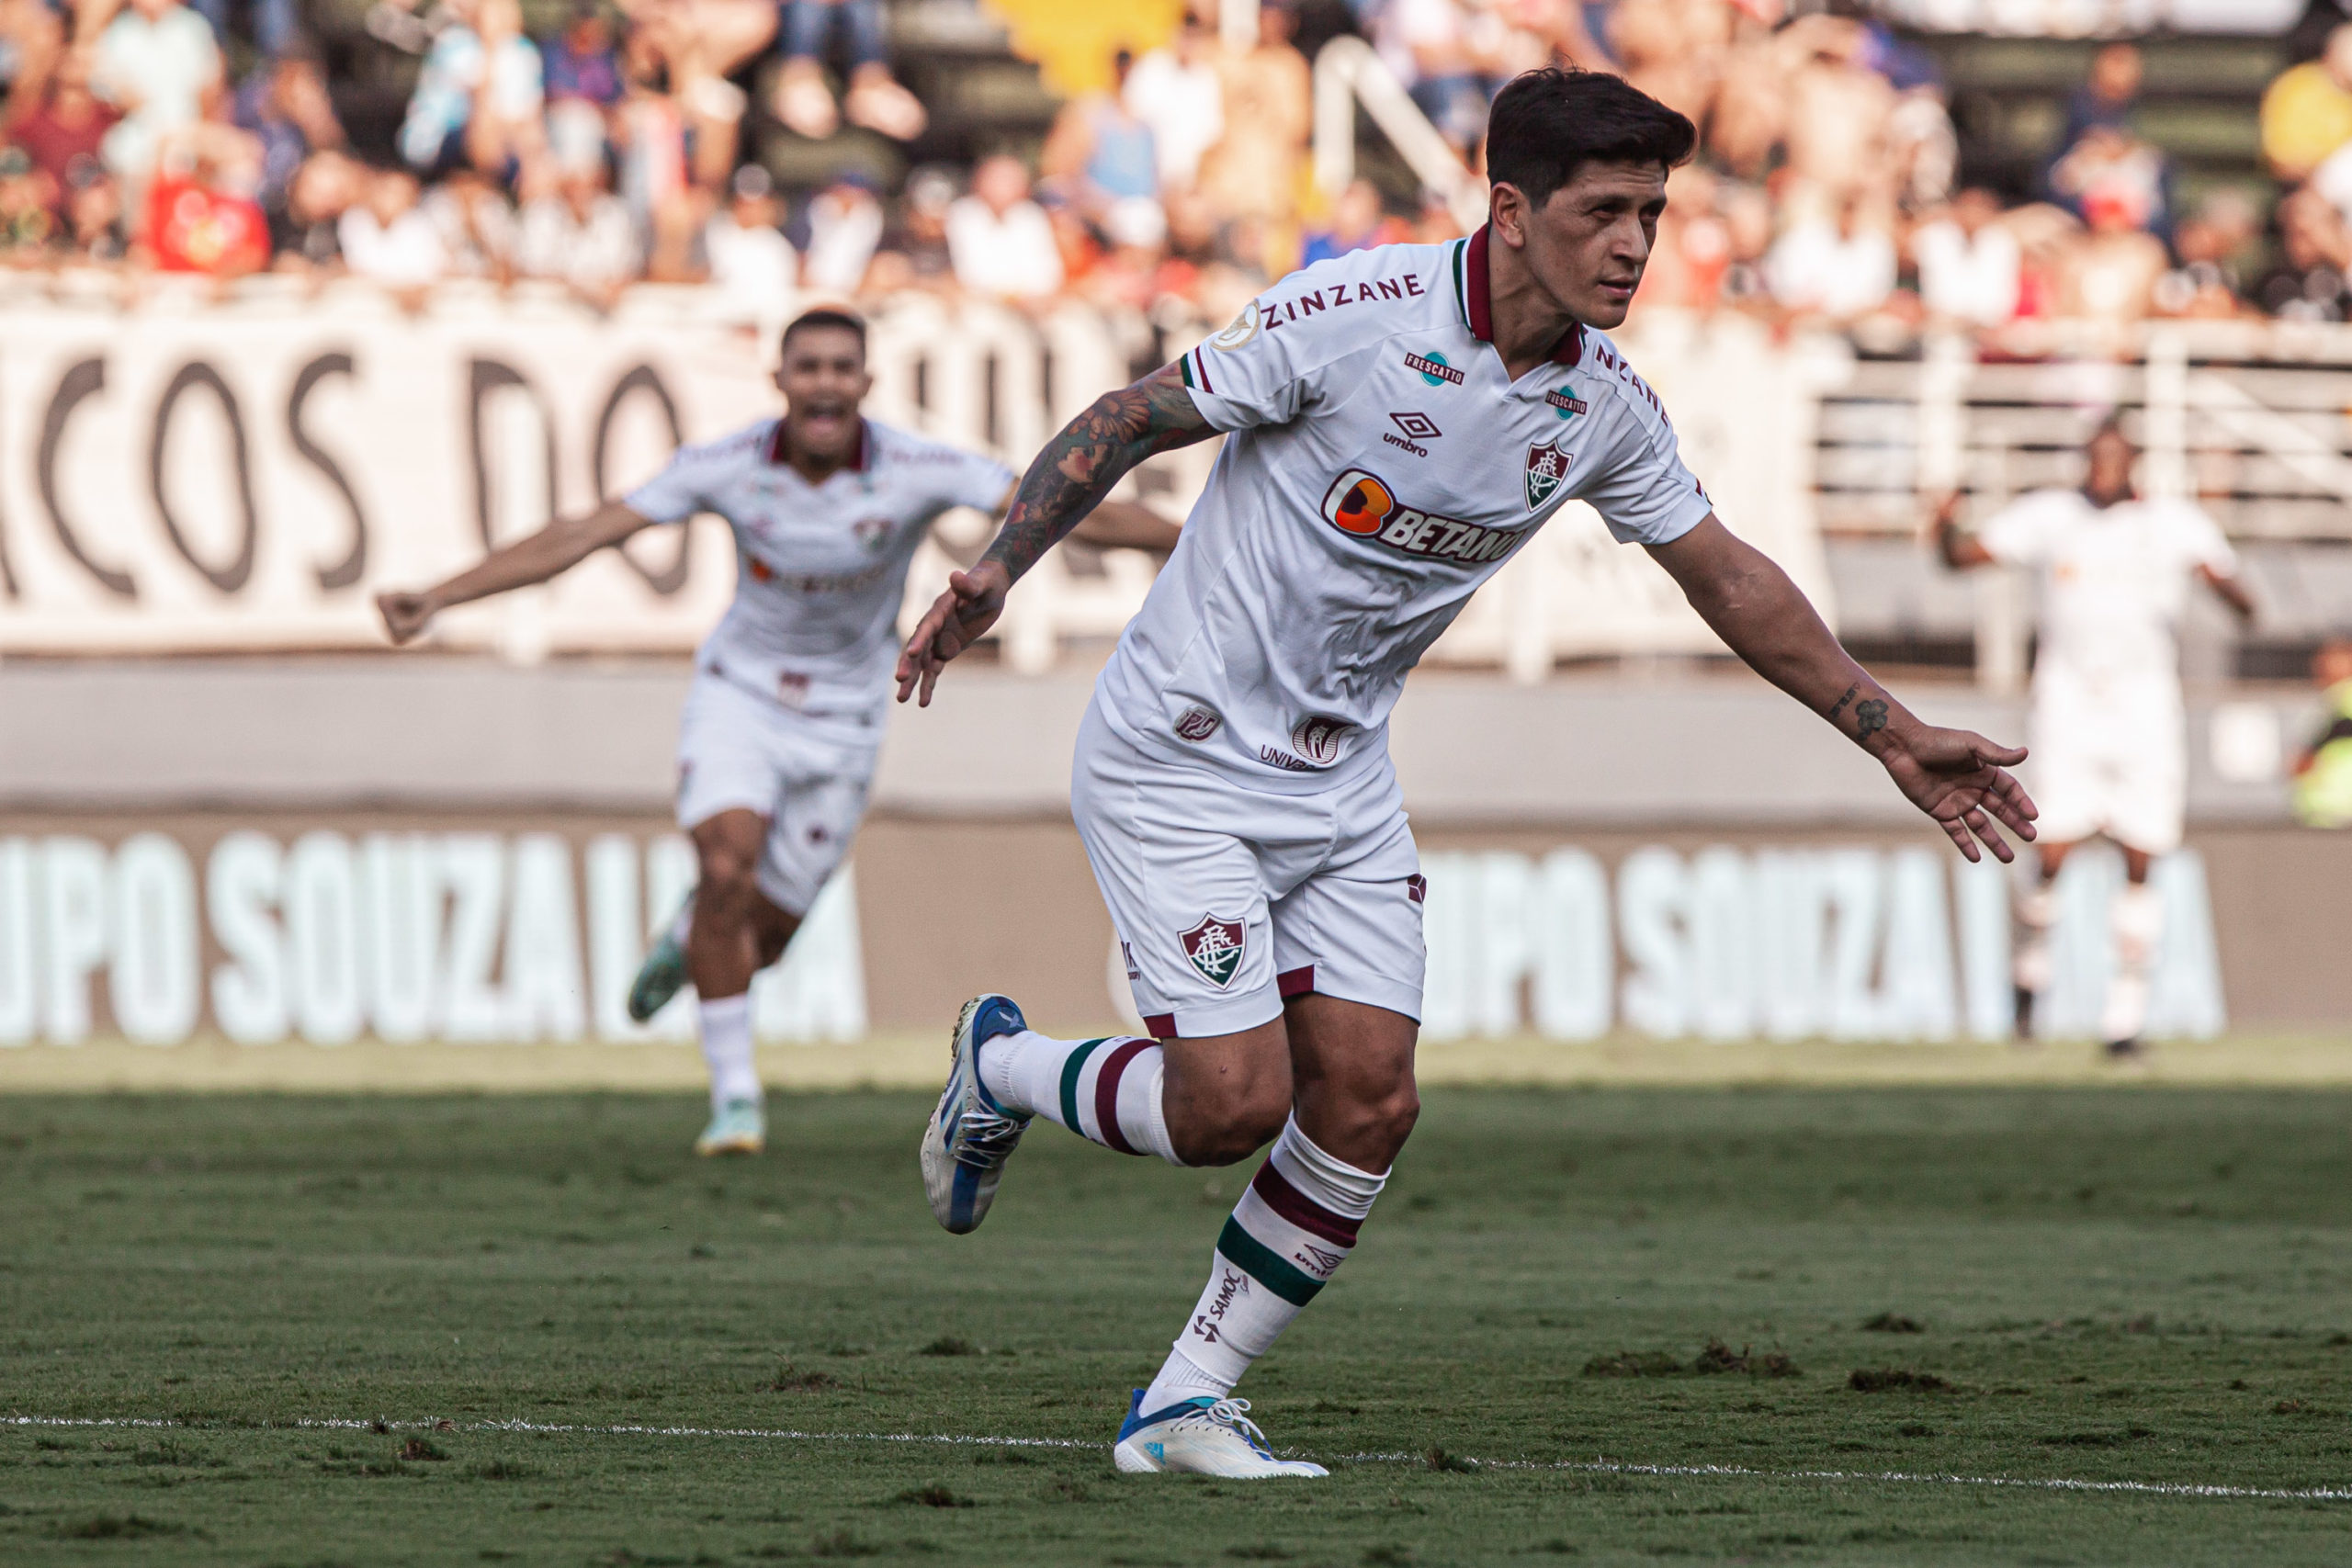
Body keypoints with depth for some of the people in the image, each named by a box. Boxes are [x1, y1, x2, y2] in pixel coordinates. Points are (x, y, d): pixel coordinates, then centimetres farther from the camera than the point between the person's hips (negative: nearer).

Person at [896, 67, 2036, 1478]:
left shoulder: (1604, 406, -2)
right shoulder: (1353, 316, -21)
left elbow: (1728, 577, 11)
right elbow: (1128, 423, -11)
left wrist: (1892, 733, 9)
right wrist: (997, 572, -19)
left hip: (1342, 781, 6)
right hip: (1181, 762, -6)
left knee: (1368, 1100, -5)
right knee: (1234, 1101, -12)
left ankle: (1186, 1403, 9)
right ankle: (999, 1070, 19)